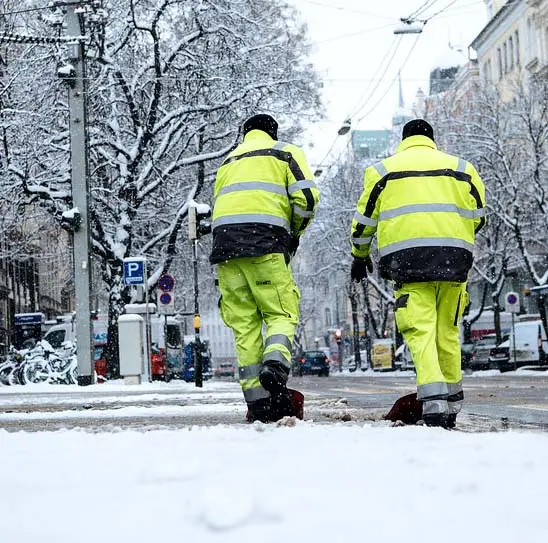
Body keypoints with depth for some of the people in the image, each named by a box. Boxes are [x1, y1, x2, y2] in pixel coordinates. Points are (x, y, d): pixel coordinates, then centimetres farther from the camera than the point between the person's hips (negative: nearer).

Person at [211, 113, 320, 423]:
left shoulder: (229, 162, 32)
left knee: (244, 324, 4)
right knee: (282, 312, 2)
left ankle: (258, 403, -2)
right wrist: (294, 233, 16)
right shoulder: (286, 152, 16)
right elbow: (307, 197, 0)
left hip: (223, 240, 4)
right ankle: (276, 363, -28)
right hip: (264, 240, -4)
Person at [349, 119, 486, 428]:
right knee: (447, 330, 13)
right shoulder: (460, 167, 16)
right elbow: (479, 217, 13)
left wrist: (360, 255, 28)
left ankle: (433, 399, -24)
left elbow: (364, 220, 14)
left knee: (420, 331, -8)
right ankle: (452, 399, 19)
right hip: (453, 258, 2)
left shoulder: (382, 170, 14)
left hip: (406, 257, -2)